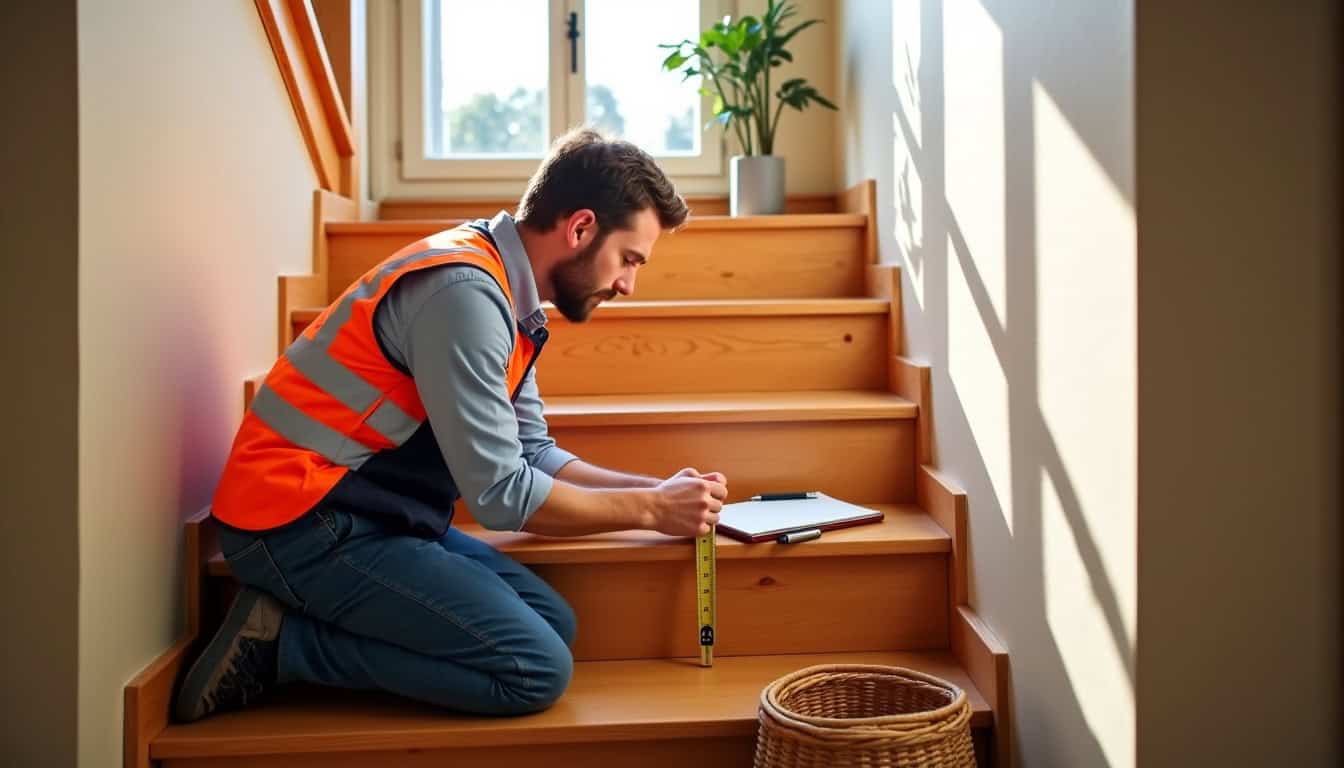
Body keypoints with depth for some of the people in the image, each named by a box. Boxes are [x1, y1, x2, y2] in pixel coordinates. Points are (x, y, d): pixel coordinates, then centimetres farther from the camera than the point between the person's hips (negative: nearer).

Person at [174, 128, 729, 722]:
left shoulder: (504, 293, 9)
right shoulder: (465, 292, -22)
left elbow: (533, 454, 13)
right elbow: (500, 493, -21)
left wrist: (653, 489, 3)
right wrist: (650, 509, -10)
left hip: (368, 513, 10)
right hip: (302, 520, -10)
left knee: (554, 623, 2)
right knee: (536, 669, -15)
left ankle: (308, 615, 2)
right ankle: (282, 642, -5)